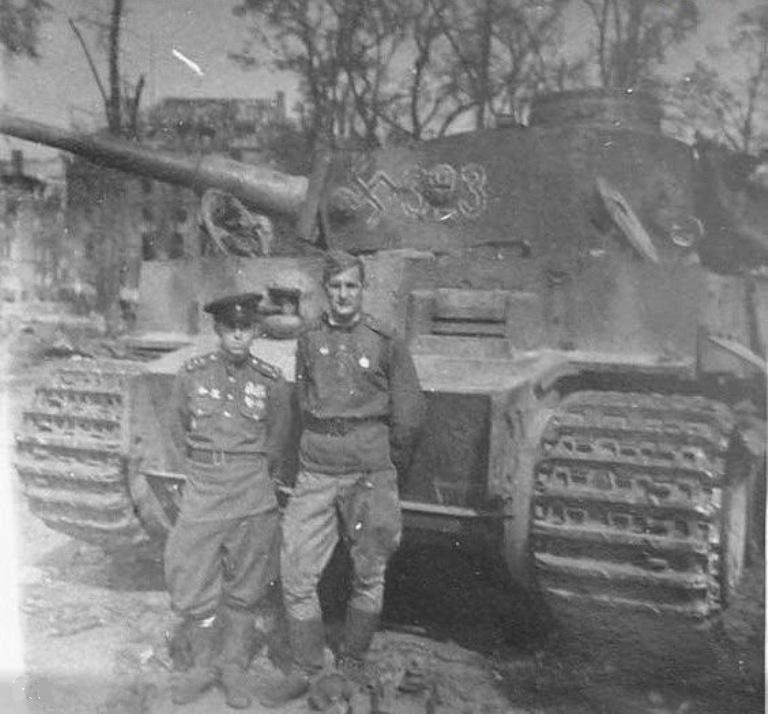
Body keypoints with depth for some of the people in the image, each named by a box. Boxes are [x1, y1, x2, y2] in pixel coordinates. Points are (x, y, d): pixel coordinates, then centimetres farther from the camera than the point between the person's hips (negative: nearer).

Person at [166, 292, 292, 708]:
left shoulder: (271, 382, -2)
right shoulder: (192, 374, -1)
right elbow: (180, 432, 11)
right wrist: (207, 467, 12)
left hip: (253, 493, 0)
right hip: (202, 488, 1)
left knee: (244, 585, 10)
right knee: (194, 584, 5)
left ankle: (234, 666, 27)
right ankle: (203, 664, 26)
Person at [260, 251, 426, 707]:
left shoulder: (387, 344, -3)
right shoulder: (309, 341, 6)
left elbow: (409, 414, 3)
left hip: (369, 473, -2)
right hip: (315, 474, 3)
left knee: (369, 575, 9)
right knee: (297, 575, 2)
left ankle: (353, 662, 29)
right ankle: (307, 669, 19)